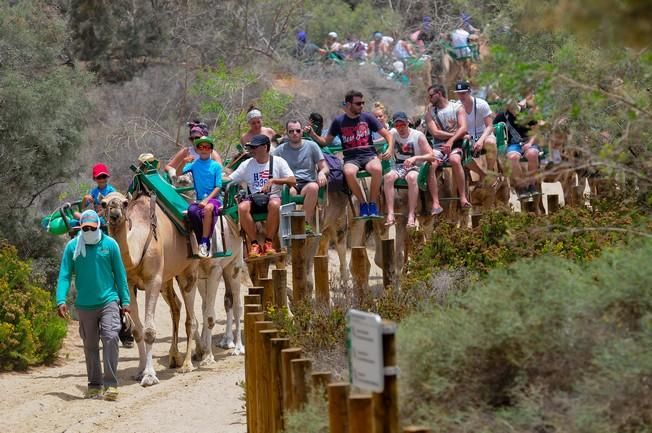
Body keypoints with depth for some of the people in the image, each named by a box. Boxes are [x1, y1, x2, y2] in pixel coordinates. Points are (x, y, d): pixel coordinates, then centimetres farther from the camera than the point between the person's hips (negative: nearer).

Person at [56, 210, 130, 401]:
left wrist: (125, 300, 2)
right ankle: (94, 384, 19)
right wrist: (61, 300, -13)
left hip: (108, 301, -2)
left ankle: (110, 384, -15)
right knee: (90, 346, 9)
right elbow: (65, 275, -2)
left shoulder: (110, 244, -1)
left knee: (110, 338, -16)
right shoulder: (72, 247, -1)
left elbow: (120, 273, 4)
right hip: (84, 305, 2)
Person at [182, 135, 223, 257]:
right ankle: (201, 242, -20)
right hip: (199, 200, 2)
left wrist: (207, 200, -13)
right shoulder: (194, 164, 11)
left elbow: (218, 187, 0)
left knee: (208, 208, -38)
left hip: (213, 198, -2)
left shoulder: (216, 166, 6)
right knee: (192, 211, -33)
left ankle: (205, 243, -31)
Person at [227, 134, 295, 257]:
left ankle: (268, 243, -25)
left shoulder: (278, 162, 8)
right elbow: (229, 180, 13)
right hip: (253, 199, 2)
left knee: (274, 204, -39)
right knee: (242, 207, -33)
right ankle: (254, 244, -23)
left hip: (272, 197, -2)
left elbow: (292, 181, -3)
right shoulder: (247, 164, 16)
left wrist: (272, 181, -13)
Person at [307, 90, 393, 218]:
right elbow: (326, 141, 15)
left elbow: (387, 135, 9)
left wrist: (390, 149, -10)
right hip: (351, 158, 0)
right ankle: (363, 203, -16)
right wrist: (312, 134, -2)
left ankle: (373, 203, -17)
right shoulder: (339, 121, 8)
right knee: (349, 173, -37)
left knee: (377, 169, -36)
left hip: (369, 155, 0)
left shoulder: (367, 117, 8)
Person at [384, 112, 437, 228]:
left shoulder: (418, 135, -5)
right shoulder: (393, 134, 4)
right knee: (388, 176, -32)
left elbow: (431, 156, -9)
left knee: (411, 177, -39)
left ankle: (412, 215, -35)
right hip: (398, 166, 3)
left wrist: (415, 158, -24)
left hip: (415, 167, -3)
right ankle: (390, 214, -35)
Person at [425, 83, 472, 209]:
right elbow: (435, 132, 0)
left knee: (455, 160, -36)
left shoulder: (457, 107, 6)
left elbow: (463, 129, -7)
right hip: (438, 146, 2)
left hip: (455, 145, -2)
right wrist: (455, 135, -6)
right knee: (429, 165, -29)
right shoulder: (430, 111, 12)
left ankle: (463, 197, -29)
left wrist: (451, 141, -21)